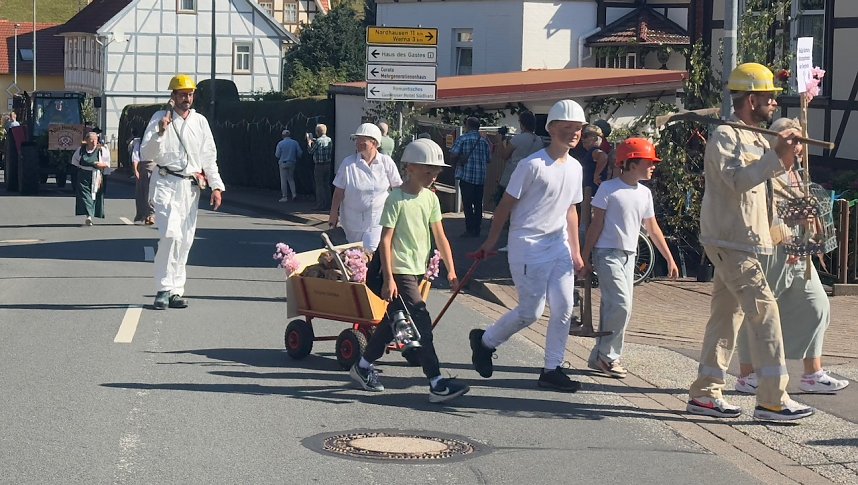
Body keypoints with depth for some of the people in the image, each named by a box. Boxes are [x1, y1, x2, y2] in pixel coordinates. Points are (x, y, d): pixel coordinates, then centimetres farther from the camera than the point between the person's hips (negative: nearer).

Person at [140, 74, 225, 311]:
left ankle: (176, 291, 8)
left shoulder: (200, 122, 13)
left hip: (191, 186, 4)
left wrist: (216, 185, 8)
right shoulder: (160, 118, 2)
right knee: (171, 235, -18)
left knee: (185, 240, 3)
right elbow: (146, 154, -3)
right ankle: (164, 289, -13)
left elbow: (209, 156, 16)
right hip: (166, 183, -4)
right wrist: (160, 133, -18)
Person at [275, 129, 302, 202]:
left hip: (283, 163, -3)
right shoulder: (295, 143, -1)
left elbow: (277, 155, -6)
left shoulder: (280, 143, -8)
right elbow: (300, 153, 0)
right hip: (292, 163, 3)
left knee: (283, 180, 2)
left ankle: (284, 197, 2)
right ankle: (294, 193, 1)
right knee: (291, 179, 16)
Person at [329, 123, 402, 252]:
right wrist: (333, 214, -1)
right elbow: (339, 191, -2)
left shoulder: (386, 162, -4)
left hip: (378, 221, -1)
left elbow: (397, 188, 5)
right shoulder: (348, 163, -5)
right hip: (353, 221, 1)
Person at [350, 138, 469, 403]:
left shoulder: (431, 198, 7)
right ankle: (437, 384, -13)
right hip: (400, 271, -8)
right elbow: (386, 239, -14)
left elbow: (440, 236, 10)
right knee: (421, 324, -12)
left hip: (418, 271, 8)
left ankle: (363, 366, 32)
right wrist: (388, 278, -18)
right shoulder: (396, 199, -13)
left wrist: (451, 270, 4)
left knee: (393, 321, 16)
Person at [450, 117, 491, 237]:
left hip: (466, 175, -4)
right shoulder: (484, 141, 9)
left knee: (467, 205, 0)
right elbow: (488, 159, 10)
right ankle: (477, 230, 12)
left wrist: (455, 164, 9)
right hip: (481, 177, 4)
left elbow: (454, 155, -10)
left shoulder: (462, 139, -5)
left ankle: (470, 230, -3)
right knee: (478, 204, 10)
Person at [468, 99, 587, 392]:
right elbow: (507, 204, -8)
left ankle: (552, 370, 10)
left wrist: (576, 251, 17)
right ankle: (485, 340, 20)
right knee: (530, 312, -4)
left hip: (558, 245, 7)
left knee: (564, 307, 0)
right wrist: (492, 241, -5)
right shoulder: (533, 165, -14)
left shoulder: (574, 167, 8)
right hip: (527, 245, -7)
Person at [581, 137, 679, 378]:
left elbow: (652, 228, 16)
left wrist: (670, 259, 16)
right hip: (608, 253, -7)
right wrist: (585, 257, -8)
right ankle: (607, 355, -4)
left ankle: (601, 357, 14)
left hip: (629, 256, 7)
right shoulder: (609, 188, -8)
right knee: (621, 304, -15)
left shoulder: (644, 193, 10)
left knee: (612, 306, 8)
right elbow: (596, 224, -7)